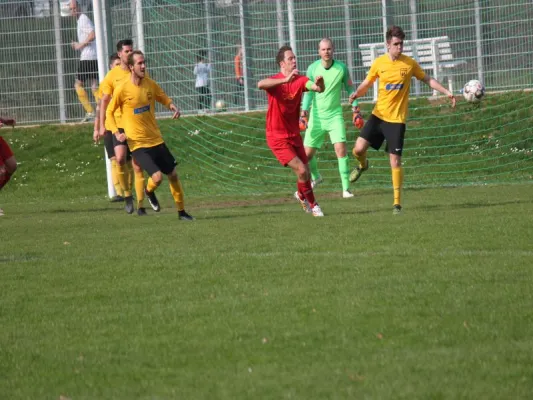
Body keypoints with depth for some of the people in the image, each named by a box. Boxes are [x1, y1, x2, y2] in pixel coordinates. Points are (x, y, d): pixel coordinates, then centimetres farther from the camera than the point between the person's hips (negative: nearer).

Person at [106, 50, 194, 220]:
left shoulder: (150, 84, 0)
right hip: (138, 144, -5)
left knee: (173, 175, 8)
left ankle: (182, 211, 25)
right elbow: (109, 112, 0)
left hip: (156, 140, 5)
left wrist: (173, 106, -5)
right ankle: (149, 192, 18)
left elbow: (164, 98, 17)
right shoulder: (122, 90, -12)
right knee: (157, 177, -18)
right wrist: (116, 133, -12)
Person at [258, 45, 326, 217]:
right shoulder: (275, 81, -15)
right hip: (277, 137, -5)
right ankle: (311, 203, 8)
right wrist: (286, 80, -49)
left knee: (306, 174, 8)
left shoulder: (300, 80, -1)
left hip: (294, 135, 5)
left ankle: (302, 195, 40)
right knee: (301, 170, -15)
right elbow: (260, 84, -38)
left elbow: (316, 87, -18)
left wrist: (319, 84, -43)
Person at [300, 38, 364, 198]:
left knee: (341, 149, -17)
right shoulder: (313, 68, -5)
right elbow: (308, 92, 0)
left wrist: (356, 110, 4)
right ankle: (315, 177, 36)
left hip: (335, 115, -1)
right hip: (316, 116, 1)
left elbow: (350, 88, 6)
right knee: (308, 153, 4)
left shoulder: (341, 68, -5)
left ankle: (346, 188, -13)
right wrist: (303, 114, -7)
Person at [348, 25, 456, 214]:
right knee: (358, 149, -9)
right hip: (378, 114, 2)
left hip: (397, 119, -2)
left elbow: (427, 79, 10)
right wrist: (356, 93, -12)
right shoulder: (379, 63, -1)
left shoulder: (410, 64, -3)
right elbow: (366, 84, 9)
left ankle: (397, 202, 4)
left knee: (395, 161, -6)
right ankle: (363, 165, 29)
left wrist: (447, 92, 2)